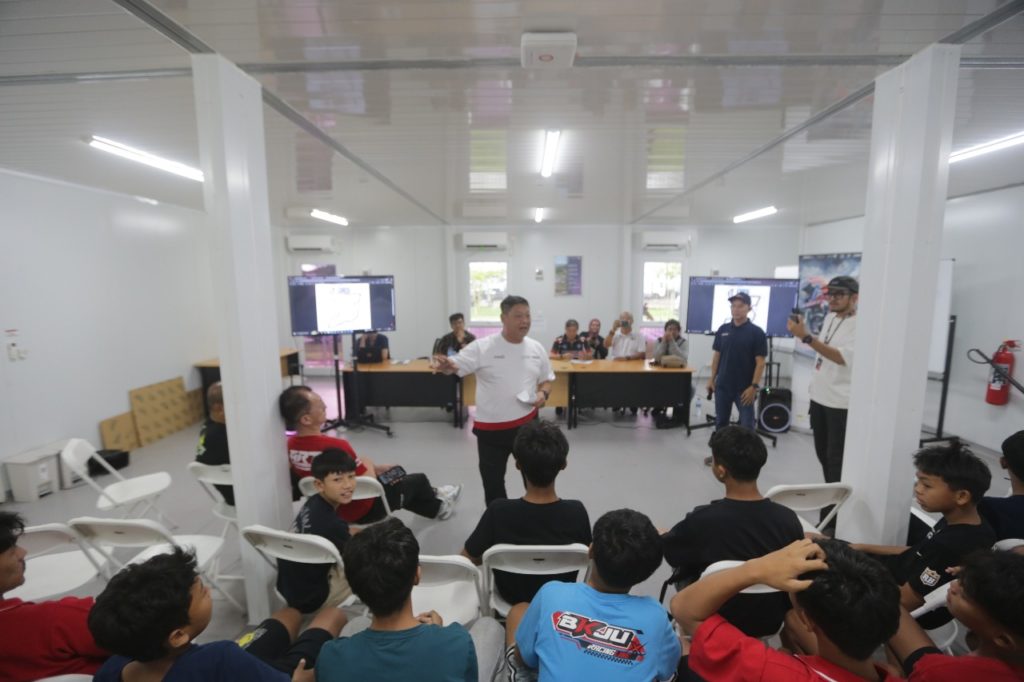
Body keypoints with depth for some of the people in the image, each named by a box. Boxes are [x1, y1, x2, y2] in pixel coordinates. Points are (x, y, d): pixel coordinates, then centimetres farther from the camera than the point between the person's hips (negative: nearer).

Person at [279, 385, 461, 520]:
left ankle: (430, 498, 45)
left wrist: (377, 468, 6)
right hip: (360, 510, -7)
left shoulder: (292, 445, -9)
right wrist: (367, 465, -3)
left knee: (396, 472, 26)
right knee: (418, 480, 15)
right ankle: (438, 507, 46)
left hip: (331, 508, 7)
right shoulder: (335, 446, -35)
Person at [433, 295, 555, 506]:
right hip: (491, 428, -3)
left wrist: (543, 394, -8)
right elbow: (455, 365, -17)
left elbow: (546, 379, 14)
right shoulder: (482, 347, -11)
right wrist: (446, 365, -41)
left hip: (527, 423, 3)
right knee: (492, 481, 10)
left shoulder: (536, 348, 2)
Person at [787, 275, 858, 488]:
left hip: (840, 402, -8)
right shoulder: (829, 317, 11)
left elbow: (842, 357, -29)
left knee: (836, 458, -1)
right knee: (822, 453, 18)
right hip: (819, 396, 8)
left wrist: (806, 337, -33)